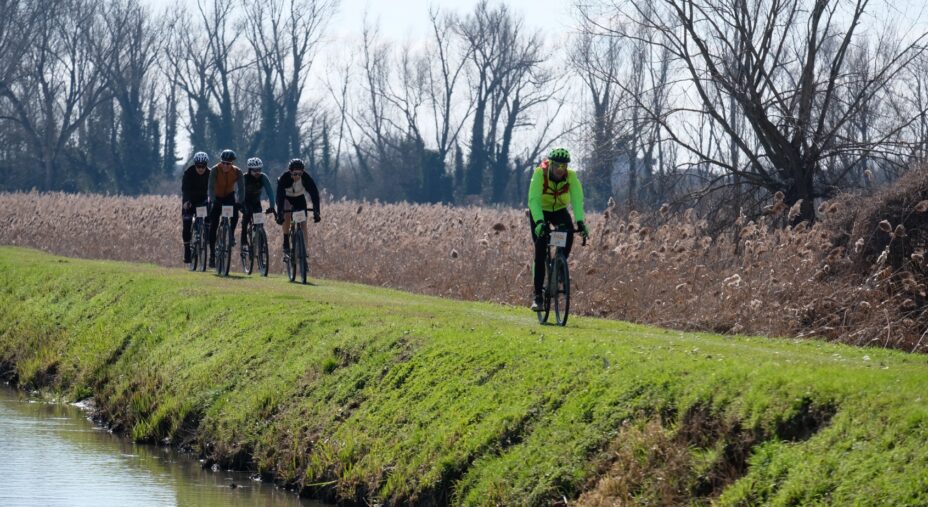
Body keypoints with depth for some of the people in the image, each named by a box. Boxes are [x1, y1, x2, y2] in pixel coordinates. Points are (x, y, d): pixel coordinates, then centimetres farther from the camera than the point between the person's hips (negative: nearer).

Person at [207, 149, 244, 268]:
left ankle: (231, 235, -5)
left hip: (229, 196, 1)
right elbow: (211, 187, -33)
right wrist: (212, 202, -46)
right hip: (217, 197, -1)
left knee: (235, 214, -30)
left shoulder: (237, 172, -20)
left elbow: (241, 188, -25)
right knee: (213, 226, -7)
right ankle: (212, 254, 1)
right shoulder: (215, 170, -25)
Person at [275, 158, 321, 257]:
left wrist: (316, 212, -44)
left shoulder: (306, 178, -30)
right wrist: (279, 214, -50)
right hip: (286, 197, -2)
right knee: (287, 215, -29)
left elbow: (314, 194, -33)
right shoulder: (284, 178, -34)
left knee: (303, 223, -9)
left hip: (299, 198, 2)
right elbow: (280, 196, -40)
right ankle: (286, 245, -18)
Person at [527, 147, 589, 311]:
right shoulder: (540, 173, -30)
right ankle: (537, 295, -10)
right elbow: (533, 200, -37)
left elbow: (577, 199, -31)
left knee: (569, 232, -29)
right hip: (540, 211, -2)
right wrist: (539, 222, -51)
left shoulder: (571, 176, -23)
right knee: (540, 252, -14)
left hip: (559, 210, 2)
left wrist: (580, 222, -46)